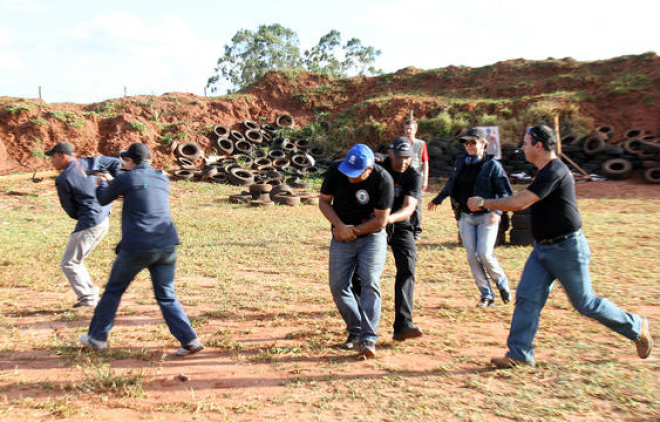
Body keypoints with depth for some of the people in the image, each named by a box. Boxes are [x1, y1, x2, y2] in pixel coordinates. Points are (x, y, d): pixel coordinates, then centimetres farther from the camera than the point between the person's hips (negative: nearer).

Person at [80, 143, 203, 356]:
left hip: (137, 247, -4)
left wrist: (102, 183, 38)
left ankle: (97, 337, 29)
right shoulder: (162, 179, 13)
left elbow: (103, 199, 16)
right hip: (166, 246, 4)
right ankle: (190, 340, 1)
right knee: (166, 297, 11)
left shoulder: (125, 180, -1)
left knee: (113, 291, 17)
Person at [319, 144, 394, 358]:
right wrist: (341, 227, -15)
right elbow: (323, 201, -2)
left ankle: (368, 339, -8)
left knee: (370, 284, -13)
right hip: (342, 238, 3)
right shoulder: (335, 170, -12)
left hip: (372, 237, -3)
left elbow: (380, 220, -15)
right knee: (338, 286, 1)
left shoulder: (383, 180, -21)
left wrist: (353, 231, -12)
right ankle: (355, 332, 19)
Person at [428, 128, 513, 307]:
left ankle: (503, 284, 16)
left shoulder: (492, 165, -7)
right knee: (472, 256, 0)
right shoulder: (461, 161, 8)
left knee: (485, 254, -12)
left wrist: (497, 211, -23)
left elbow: (505, 191, -8)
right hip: (465, 217, 5)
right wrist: (438, 199, 33)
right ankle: (486, 295, 12)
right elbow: (451, 183, 24)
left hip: (486, 216, -5)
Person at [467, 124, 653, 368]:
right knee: (527, 298, 2)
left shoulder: (555, 172, -22)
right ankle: (520, 354, 8)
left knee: (585, 303, 6)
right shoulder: (546, 171, 10)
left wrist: (484, 203, -19)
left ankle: (636, 327, 30)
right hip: (543, 249, 9)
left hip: (567, 249, -9)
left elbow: (521, 202, -28)